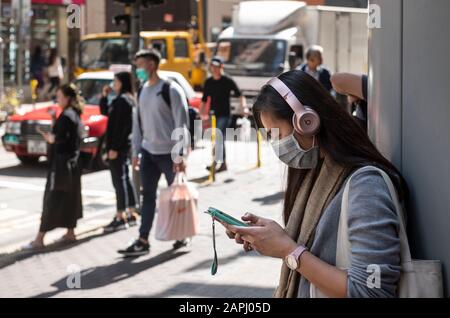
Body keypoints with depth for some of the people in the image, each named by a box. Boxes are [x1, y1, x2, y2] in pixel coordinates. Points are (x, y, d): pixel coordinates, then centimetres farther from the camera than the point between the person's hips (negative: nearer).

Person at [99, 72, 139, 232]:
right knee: (124, 179, 14)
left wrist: (114, 147, -22)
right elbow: (105, 112, 25)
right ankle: (131, 214, 20)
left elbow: (120, 126, -21)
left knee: (119, 180, -7)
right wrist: (104, 96, 12)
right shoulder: (127, 99, 15)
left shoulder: (123, 100, -15)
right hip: (123, 145, 10)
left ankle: (120, 217, -5)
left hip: (118, 146, -10)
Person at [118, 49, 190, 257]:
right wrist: (135, 152, 12)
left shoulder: (171, 90, -11)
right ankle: (143, 241, 2)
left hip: (168, 152, -6)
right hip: (148, 152, 6)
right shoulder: (142, 91, 11)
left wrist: (180, 156, -17)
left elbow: (181, 124, -14)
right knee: (148, 196, 3)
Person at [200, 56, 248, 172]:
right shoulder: (208, 82, 9)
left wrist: (244, 107, -19)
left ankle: (216, 162, -21)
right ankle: (223, 164, 20)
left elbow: (240, 95, -4)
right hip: (214, 114, 6)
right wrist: (201, 112, 2)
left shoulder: (227, 81, -5)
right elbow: (204, 100, 14)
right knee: (219, 140, 11)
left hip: (224, 114, -6)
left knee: (219, 138, -17)